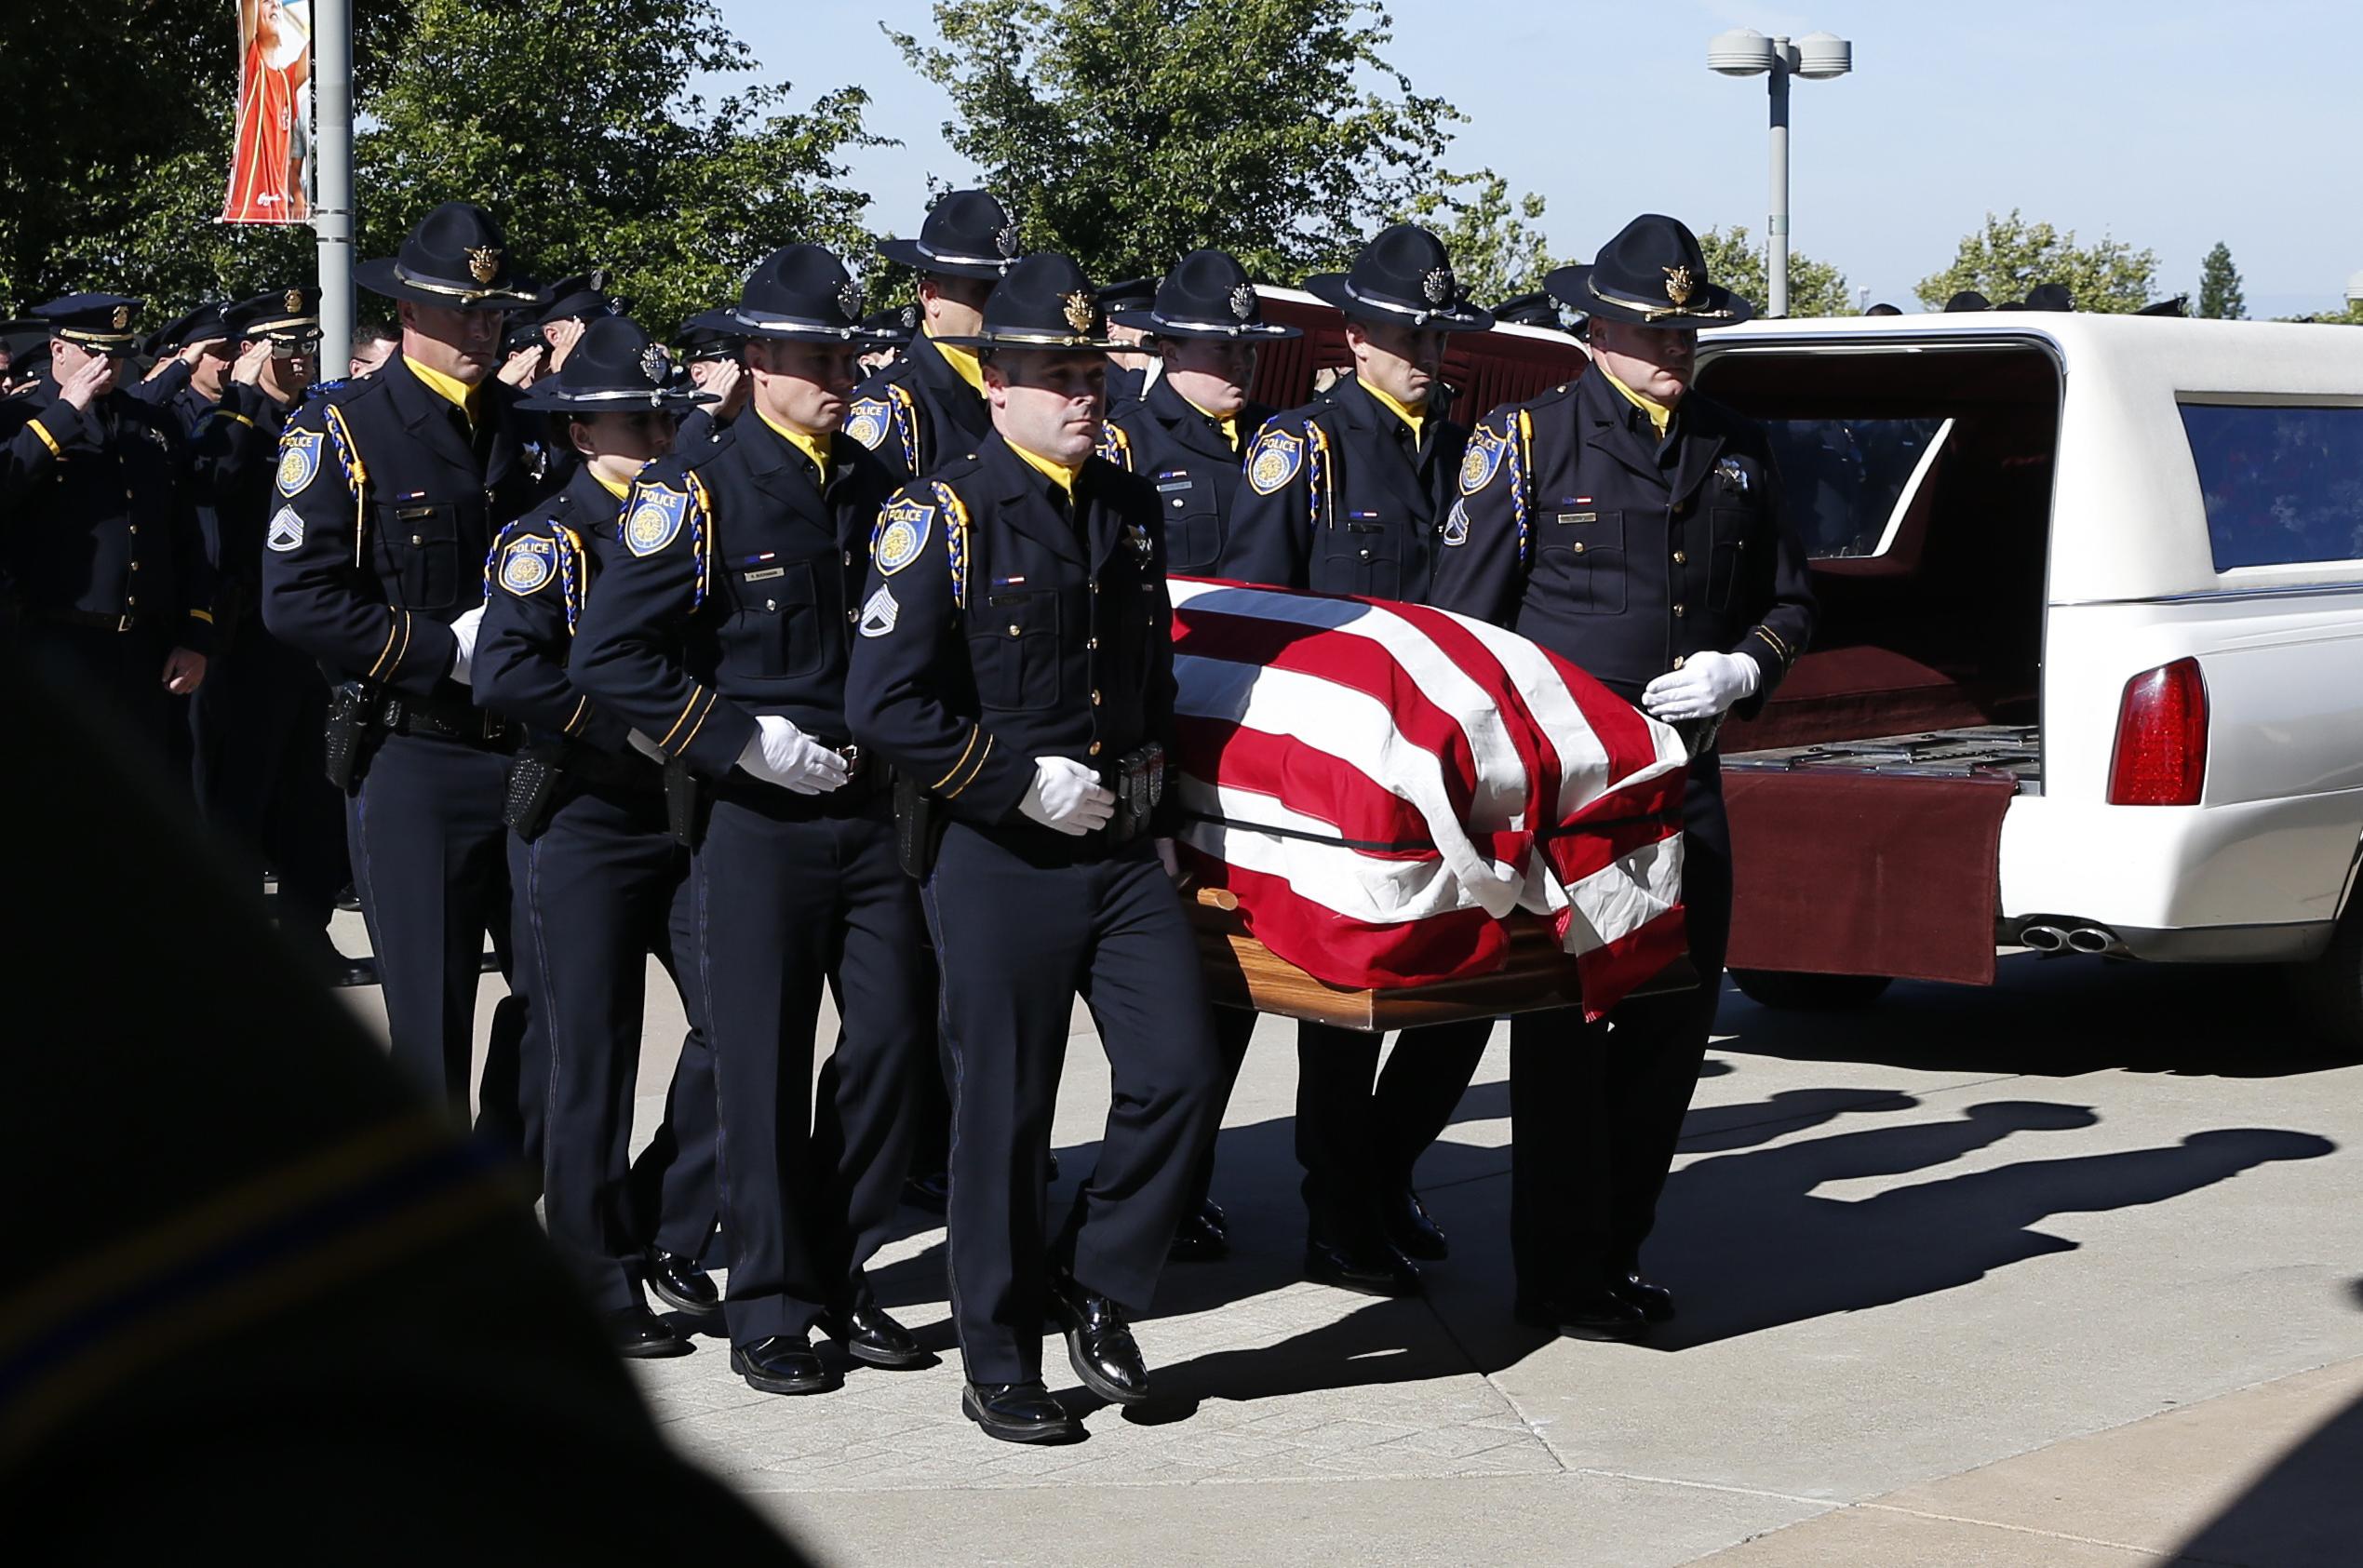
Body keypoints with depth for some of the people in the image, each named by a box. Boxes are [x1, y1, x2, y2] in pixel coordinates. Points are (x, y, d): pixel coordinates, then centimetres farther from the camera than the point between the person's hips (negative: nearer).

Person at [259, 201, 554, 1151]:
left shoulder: (534, 422, 10)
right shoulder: (342, 429, -6)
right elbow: (296, 601, -16)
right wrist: (446, 649, -17)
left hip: (533, 747, 5)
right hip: (412, 761, -5)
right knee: (429, 1013, 1)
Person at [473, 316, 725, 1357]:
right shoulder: (548, 539, -7)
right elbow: (505, 676, -24)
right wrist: (629, 728, -21)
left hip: (692, 814, 5)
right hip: (584, 829, -5)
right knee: (591, 1064, 1)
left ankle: (667, 1233, 15)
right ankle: (601, 1286, 11)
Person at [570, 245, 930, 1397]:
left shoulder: (880, 488, 11)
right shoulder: (697, 491, -7)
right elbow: (609, 656, -13)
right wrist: (747, 740, -15)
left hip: (876, 811, 5)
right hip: (754, 822, -5)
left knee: (895, 1038, 5)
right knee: (763, 1064, -1)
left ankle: (841, 1278, 21)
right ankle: (770, 1312, 10)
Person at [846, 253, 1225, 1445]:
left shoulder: (1131, 509, 11)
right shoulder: (942, 515, -9)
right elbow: (884, 705, -15)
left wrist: (1155, 811, 15)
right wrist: (1024, 782, -14)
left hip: (1125, 853, 5)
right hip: (998, 864, -5)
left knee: (1183, 1075, -2)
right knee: (1003, 1115, 2)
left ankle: (1093, 1282, 21)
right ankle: (999, 1366, 16)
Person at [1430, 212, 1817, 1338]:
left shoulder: (1735, 453, 14)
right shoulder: (1528, 440, -1)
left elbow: (1788, 603, 22)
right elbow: (1461, 621, -1)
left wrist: (1740, 671, 0)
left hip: (1686, 780, 5)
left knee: (1678, 1013, 8)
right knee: (1562, 1027, -2)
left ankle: (1616, 1250, 24)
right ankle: (1559, 1279, 7)